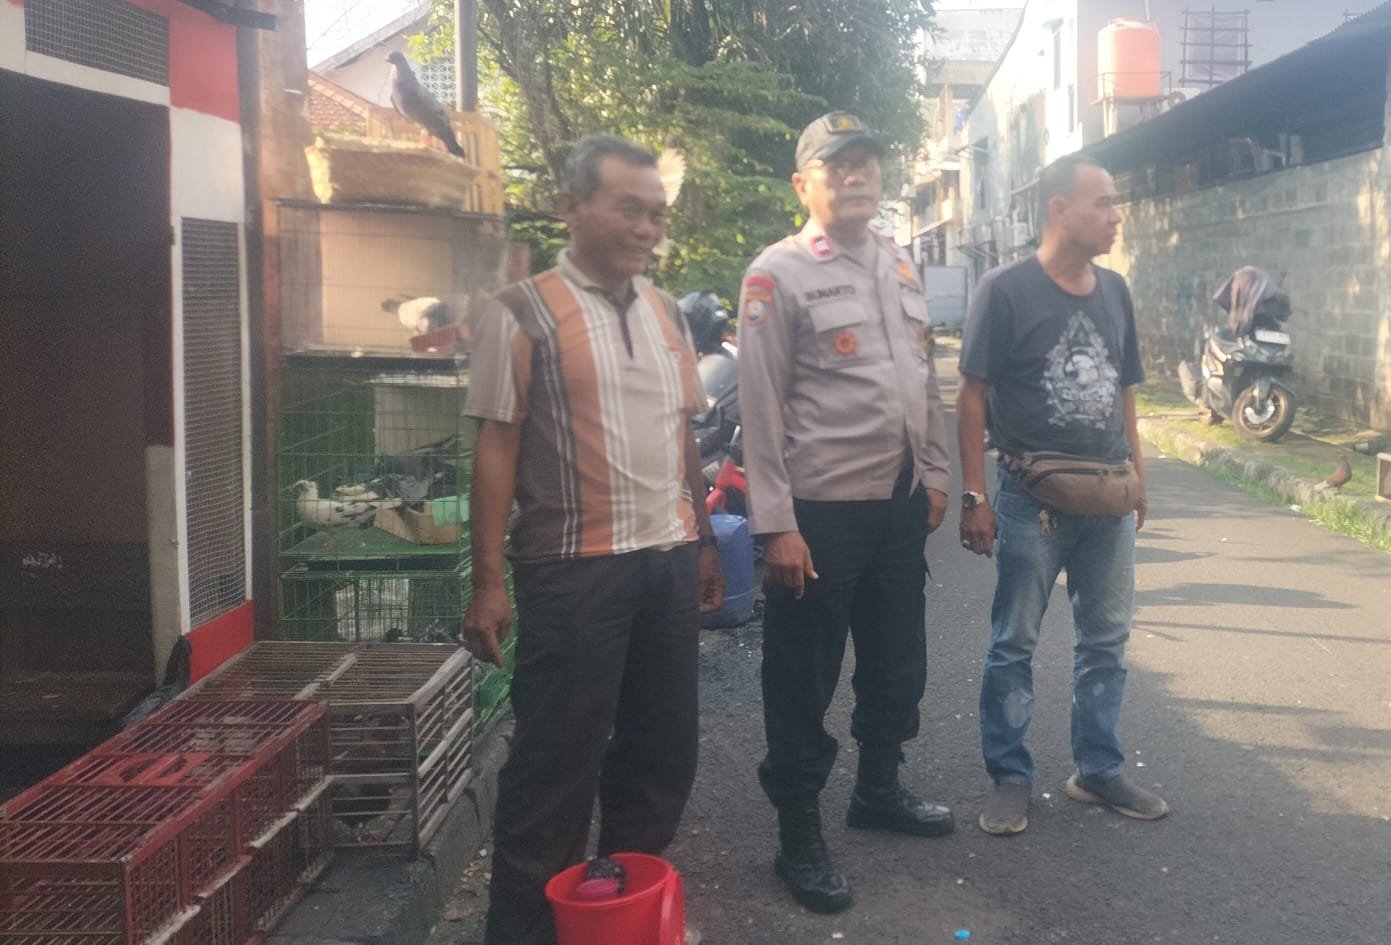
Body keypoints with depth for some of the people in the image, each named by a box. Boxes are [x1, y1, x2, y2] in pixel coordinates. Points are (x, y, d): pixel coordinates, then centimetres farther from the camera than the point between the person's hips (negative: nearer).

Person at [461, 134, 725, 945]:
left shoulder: (666, 311, 10)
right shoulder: (524, 314, -7)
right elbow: (496, 449, -8)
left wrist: (705, 542, 16)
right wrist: (489, 582, -11)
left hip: (669, 561, 6)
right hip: (575, 570, -6)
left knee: (664, 750, 15)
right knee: (557, 760, 3)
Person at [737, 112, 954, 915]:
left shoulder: (901, 268, 12)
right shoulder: (779, 273, -9)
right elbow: (761, 405, -13)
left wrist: (935, 474, 14)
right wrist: (777, 523, -16)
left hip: (900, 503, 7)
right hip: (821, 512, -7)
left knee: (899, 660, 19)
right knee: (805, 682, 4)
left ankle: (879, 789, 40)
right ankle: (799, 838, 18)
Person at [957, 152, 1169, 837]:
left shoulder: (1115, 291, 9)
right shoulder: (1005, 290, -8)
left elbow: (1124, 395, 16)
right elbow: (972, 397, -9)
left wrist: (1138, 481, 14)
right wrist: (973, 496, -13)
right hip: (1032, 498, -5)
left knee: (1106, 640, 13)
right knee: (1014, 645, 5)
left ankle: (1098, 770, 28)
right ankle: (1009, 778, 17)